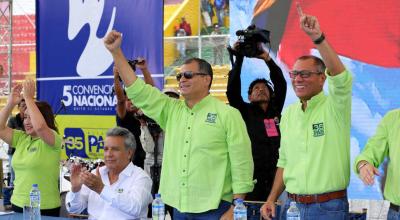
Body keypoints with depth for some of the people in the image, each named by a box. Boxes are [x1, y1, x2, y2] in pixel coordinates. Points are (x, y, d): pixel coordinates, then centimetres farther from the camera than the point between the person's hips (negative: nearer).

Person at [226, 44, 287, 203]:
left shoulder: (275, 110, 16)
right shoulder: (245, 111, 9)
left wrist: (267, 59, -2)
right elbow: (232, 90, -3)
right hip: (251, 176, -3)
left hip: (274, 176, 3)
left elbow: (281, 85, 8)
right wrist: (239, 58, -7)